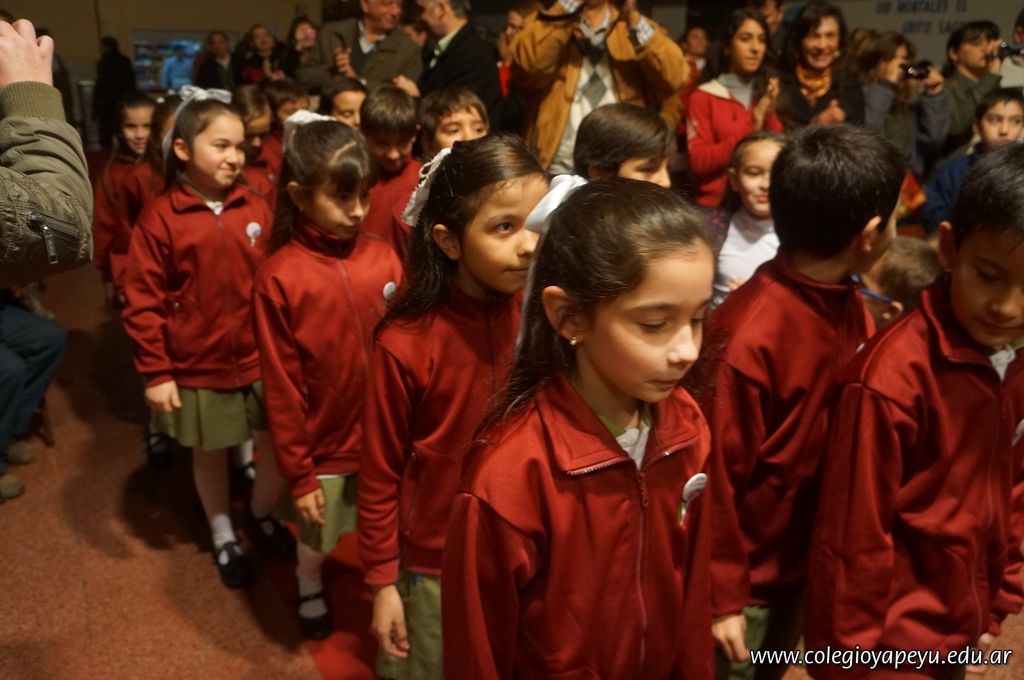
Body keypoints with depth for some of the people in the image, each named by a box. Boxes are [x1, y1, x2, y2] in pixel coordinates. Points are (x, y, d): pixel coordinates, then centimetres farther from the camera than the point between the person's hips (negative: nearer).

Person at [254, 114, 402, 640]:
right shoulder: (279, 276, -15)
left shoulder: (382, 257, -8)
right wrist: (297, 473, -6)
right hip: (325, 446, -1)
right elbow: (281, 388, -10)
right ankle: (309, 589, 53)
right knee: (318, 537, 22)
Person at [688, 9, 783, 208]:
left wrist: (768, 120, -8)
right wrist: (751, 129, -13)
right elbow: (699, 162, -8)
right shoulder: (703, 97, 2)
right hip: (716, 204, -3)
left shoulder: (770, 95, 12)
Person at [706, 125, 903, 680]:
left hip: (806, 560, 7)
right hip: (750, 573, -7)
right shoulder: (750, 334, -28)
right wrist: (722, 595, -13)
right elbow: (716, 474, -21)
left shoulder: (847, 305, -6)